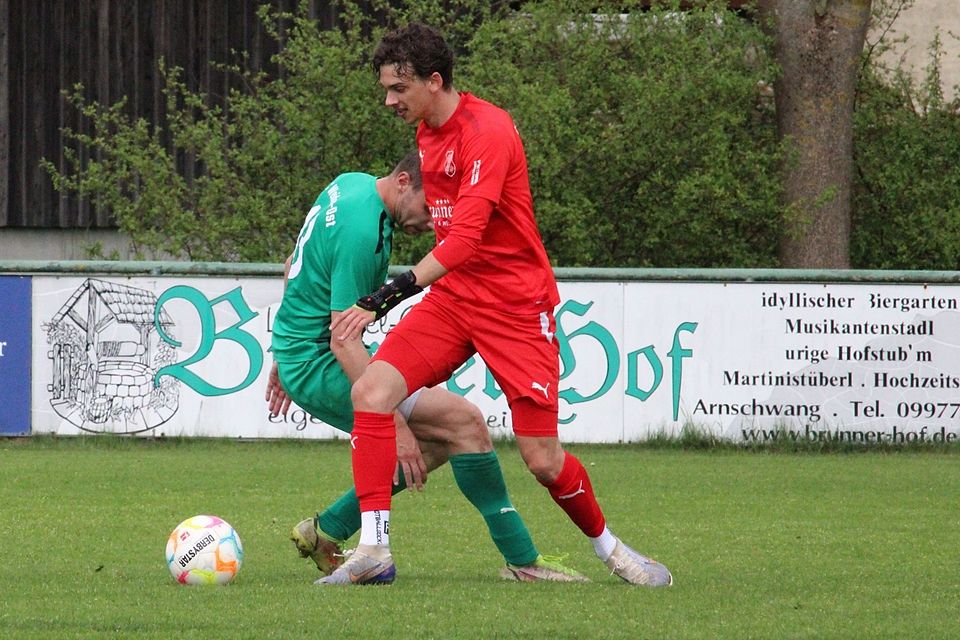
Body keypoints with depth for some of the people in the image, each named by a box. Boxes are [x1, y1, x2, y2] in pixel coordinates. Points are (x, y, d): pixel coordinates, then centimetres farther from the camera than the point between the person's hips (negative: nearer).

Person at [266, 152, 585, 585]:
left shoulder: (352, 185, 8)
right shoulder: (363, 231, -23)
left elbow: (293, 268, 22)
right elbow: (343, 340, -26)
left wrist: (286, 354, 30)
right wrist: (394, 424, -28)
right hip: (318, 365, -10)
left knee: (439, 443, 8)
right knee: (464, 422, -15)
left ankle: (324, 534, 10)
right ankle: (522, 561, -10)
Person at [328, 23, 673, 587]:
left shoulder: (487, 130, -20)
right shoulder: (428, 132, 8)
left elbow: (466, 236, -30)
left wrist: (385, 298, -36)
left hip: (515, 304, -7)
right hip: (452, 294, 7)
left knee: (543, 460, -4)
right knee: (371, 393, -16)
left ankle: (608, 547, 24)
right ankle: (374, 549, -14)